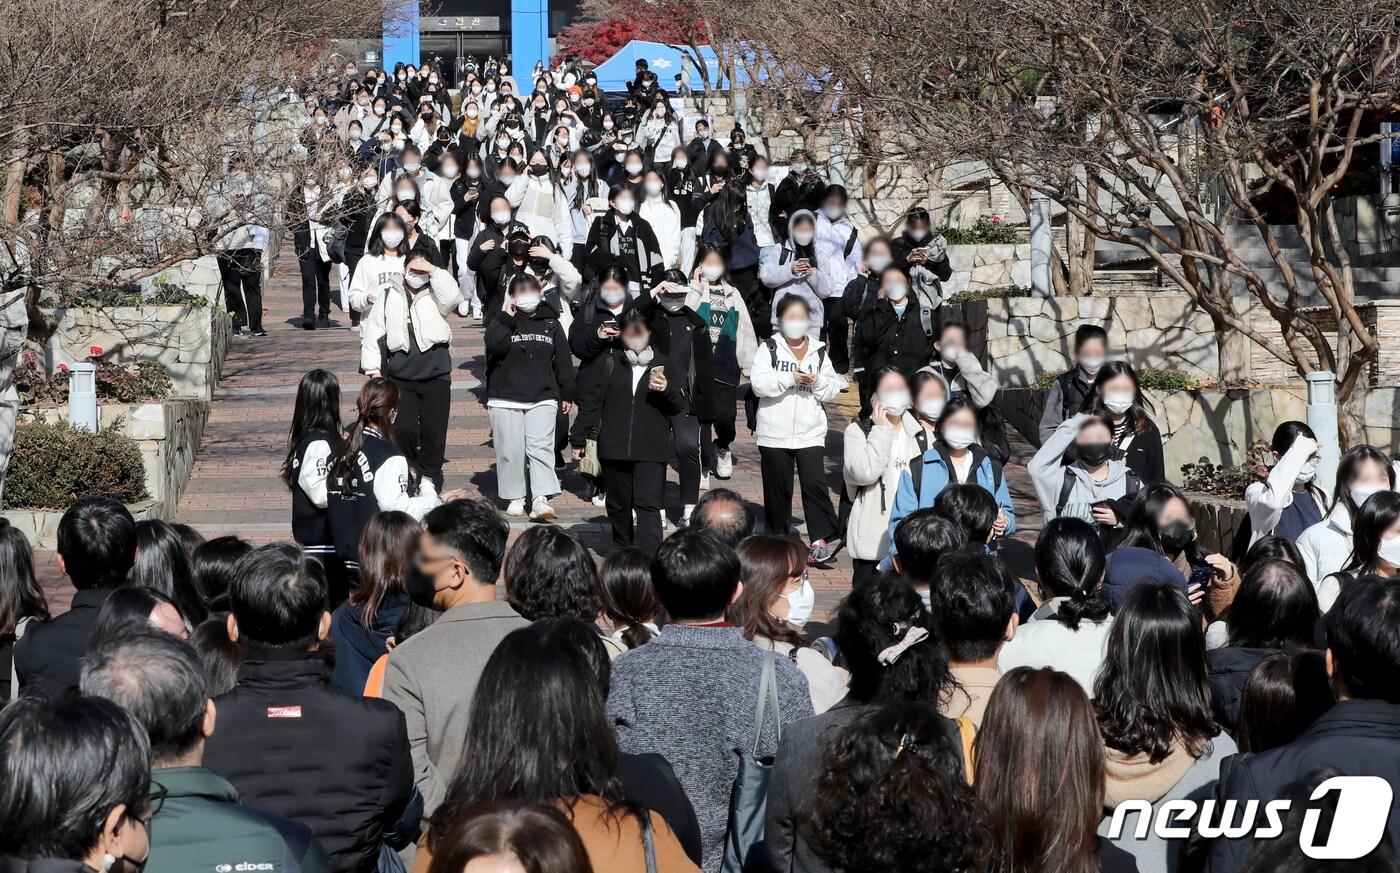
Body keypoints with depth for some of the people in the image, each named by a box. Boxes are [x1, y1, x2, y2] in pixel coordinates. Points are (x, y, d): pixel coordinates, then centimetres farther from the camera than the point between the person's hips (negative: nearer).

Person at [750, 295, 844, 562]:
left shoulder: (819, 352, 9)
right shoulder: (769, 349, 0)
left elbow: (833, 390, 8)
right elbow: (758, 383, -13)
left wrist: (818, 382, -12)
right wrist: (790, 378, -20)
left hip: (810, 432, 1)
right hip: (775, 432, -1)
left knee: (815, 484, -12)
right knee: (778, 489, 8)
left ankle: (821, 538, -11)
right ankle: (777, 538, 23)